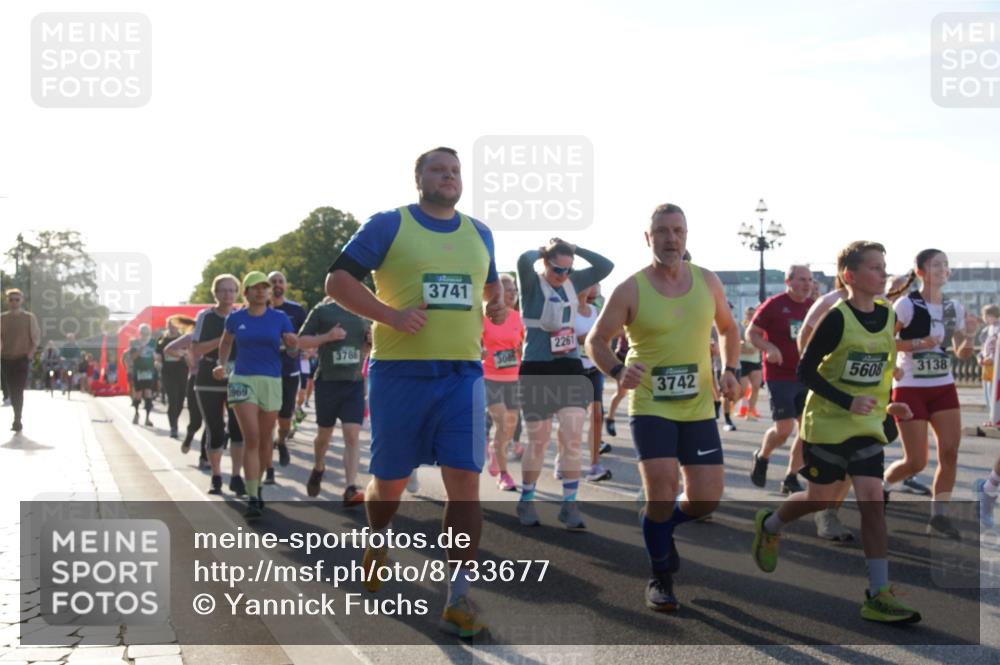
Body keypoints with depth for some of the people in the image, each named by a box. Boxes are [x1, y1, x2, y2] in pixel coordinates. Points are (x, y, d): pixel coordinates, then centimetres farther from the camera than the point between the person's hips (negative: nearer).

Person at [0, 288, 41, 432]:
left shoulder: (29, 317, -1)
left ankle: (17, 421, -9)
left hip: (22, 358, -3)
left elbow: (36, 337, 0)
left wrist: (30, 353, -8)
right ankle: (17, 418, 19)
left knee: (18, 390, -11)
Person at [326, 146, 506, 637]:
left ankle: (458, 598, -4)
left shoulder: (479, 234, 14)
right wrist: (391, 315, -16)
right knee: (390, 480, 9)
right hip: (400, 372, -3)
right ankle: (376, 543, 42)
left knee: (464, 480, -8)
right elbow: (337, 281, -4)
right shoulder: (389, 225, -1)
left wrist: (497, 304, 8)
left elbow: (491, 285, 31)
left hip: (463, 372, 3)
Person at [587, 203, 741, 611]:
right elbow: (596, 340, -4)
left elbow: (728, 328, 17)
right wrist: (618, 371, -23)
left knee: (706, 500, 1)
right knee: (661, 492, -16)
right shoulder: (631, 290, -9)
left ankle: (659, 528, 36)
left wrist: (731, 370, 2)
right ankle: (660, 578, 8)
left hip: (698, 408, 4)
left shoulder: (707, 282, 2)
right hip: (650, 406, -4)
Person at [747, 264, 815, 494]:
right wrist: (769, 348, -19)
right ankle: (761, 457, 23)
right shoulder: (774, 305, -8)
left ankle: (790, 479, 13)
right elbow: (751, 333, -3)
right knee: (784, 429, -8)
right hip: (780, 377, -5)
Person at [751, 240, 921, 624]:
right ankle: (769, 525, 40)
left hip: (867, 426, 4)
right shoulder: (837, 318, -16)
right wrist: (847, 402, -23)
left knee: (872, 500, -7)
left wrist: (886, 404, 7)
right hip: (827, 423, -4)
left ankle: (878, 596, -8)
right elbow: (805, 371, -15)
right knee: (822, 499, 7)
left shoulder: (887, 316, 3)